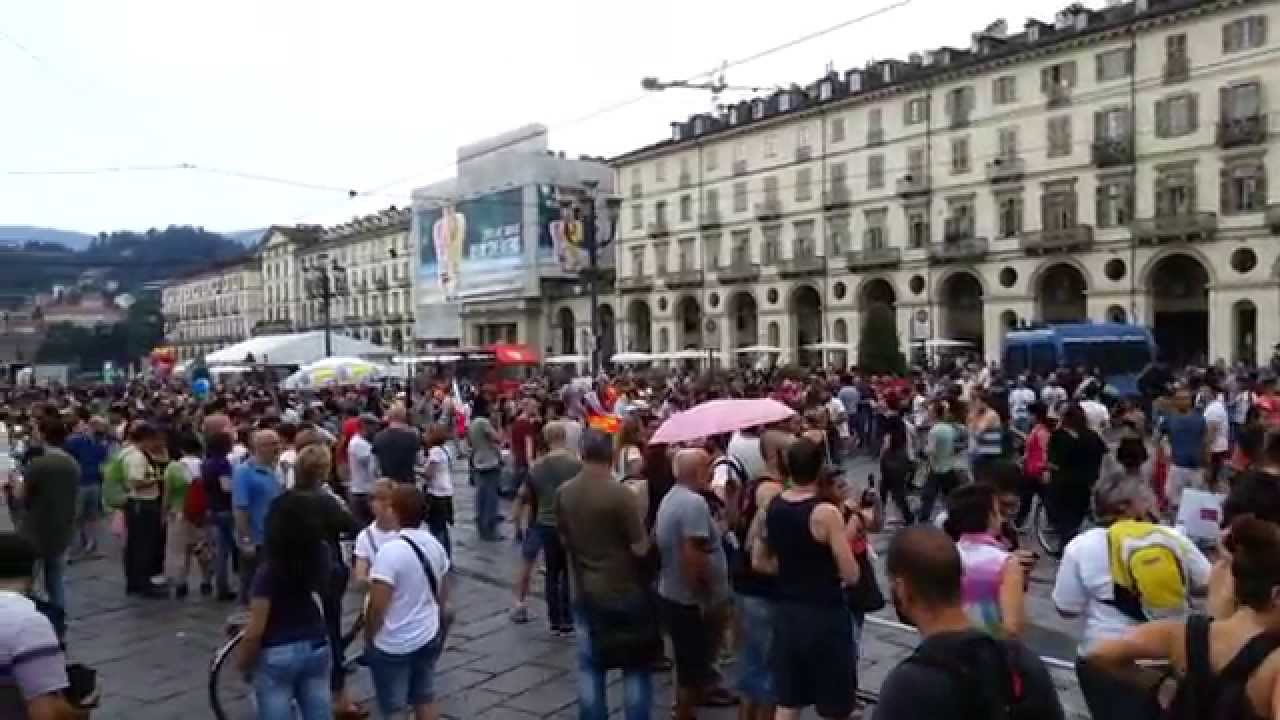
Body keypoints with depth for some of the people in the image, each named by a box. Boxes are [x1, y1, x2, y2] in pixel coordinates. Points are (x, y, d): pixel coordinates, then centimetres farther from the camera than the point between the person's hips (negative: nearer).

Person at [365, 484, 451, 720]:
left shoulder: (389, 552, -24)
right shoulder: (435, 545, -1)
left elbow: (377, 606, -23)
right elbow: (443, 594, 10)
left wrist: (368, 638, -7)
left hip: (394, 646, -6)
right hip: (429, 637, 7)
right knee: (426, 698, 19)